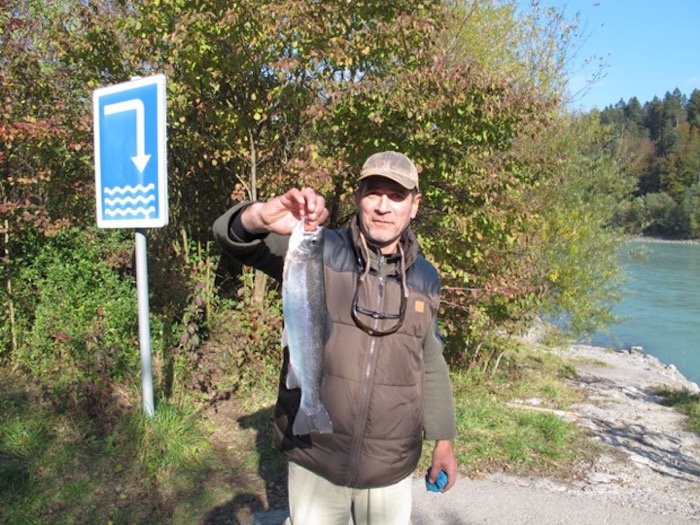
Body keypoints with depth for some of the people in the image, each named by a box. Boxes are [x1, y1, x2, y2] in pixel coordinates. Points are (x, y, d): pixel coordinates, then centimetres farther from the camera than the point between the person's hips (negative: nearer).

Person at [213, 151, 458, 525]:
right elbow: (231, 235, -18)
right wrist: (263, 217, -40)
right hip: (314, 464, -2)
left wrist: (443, 439, 12)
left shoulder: (425, 279, 3)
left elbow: (431, 366, 11)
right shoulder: (317, 251, -9)